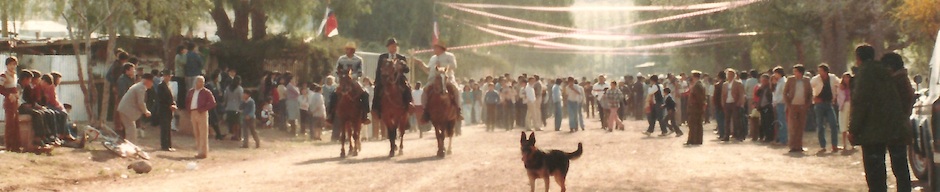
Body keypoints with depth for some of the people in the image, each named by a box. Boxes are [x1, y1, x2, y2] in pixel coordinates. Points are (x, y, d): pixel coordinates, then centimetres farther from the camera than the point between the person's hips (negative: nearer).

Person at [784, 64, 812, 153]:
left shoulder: (806, 81, 6)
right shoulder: (790, 80, 2)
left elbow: (810, 94, 11)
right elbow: (785, 93, 4)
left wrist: (807, 104, 0)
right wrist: (788, 104, -5)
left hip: (802, 107, 2)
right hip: (792, 106, -2)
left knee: (800, 127, 4)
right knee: (792, 127, -4)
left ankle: (799, 146, 10)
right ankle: (793, 146, -1)